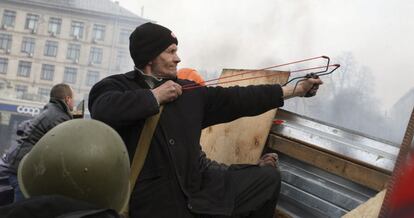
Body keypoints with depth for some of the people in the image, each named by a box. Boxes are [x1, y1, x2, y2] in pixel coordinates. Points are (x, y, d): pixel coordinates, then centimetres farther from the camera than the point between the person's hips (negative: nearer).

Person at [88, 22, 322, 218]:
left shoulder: (189, 92, 10)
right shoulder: (115, 86, -5)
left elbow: (238, 99, 11)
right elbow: (103, 111, -29)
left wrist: (296, 90, 11)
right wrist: (155, 96, -17)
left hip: (201, 184, 6)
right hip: (156, 199, -5)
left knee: (269, 176, 5)